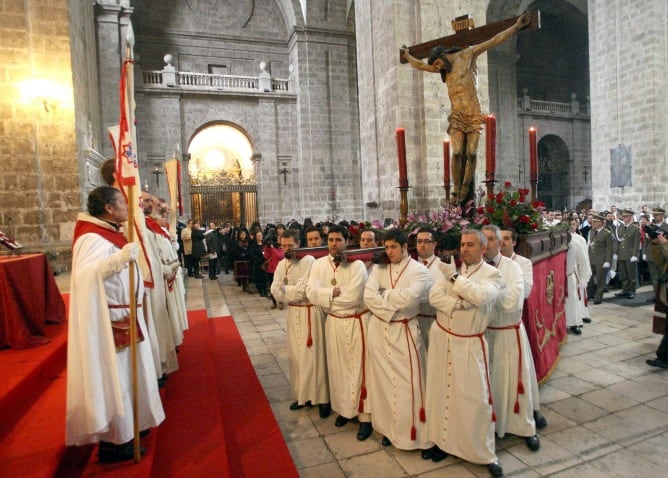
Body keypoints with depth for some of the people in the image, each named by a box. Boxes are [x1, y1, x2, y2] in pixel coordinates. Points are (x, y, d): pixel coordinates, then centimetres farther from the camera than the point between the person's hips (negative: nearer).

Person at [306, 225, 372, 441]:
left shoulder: (357, 265, -14)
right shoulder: (319, 264, -2)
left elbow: (353, 297, -24)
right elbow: (312, 292, -14)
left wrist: (327, 295, -13)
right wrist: (337, 291, -22)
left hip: (356, 322, -4)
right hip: (333, 322, 4)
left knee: (358, 367, 2)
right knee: (338, 366, 15)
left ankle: (365, 416, 14)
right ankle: (344, 408, 33)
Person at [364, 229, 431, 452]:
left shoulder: (419, 271, -8)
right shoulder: (379, 268, 2)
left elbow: (409, 297, -24)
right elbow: (368, 297, -10)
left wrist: (383, 294, -12)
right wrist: (393, 304, -18)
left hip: (404, 331, -3)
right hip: (379, 329, 4)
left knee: (407, 382, 2)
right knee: (383, 380, 12)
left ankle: (411, 432, 19)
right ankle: (389, 428, 29)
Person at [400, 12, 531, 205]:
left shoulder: (467, 54, 4)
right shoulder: (443, 68, 16)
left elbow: (494, 41, 3)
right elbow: (420, 65, 32)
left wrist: (516, 26, -1)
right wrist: (407, 56, 43)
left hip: (474, 115, -2)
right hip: (457, 116, 3)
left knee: (471, 153, -8)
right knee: (457, 152, -14)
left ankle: (466, 189, 1)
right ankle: (456, 189, -7)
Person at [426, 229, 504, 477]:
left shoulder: (492, 273, -6)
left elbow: (482, 296, -26)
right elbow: (434, 296, -10)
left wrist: (457, 279, -16)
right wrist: (459, 303, -23)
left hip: (470, 344, -3)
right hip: (441, 337, 3)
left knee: (475, 397, 2)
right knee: (440, 390, 13)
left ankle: (485, 453, 20)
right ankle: (441, 440, 30)